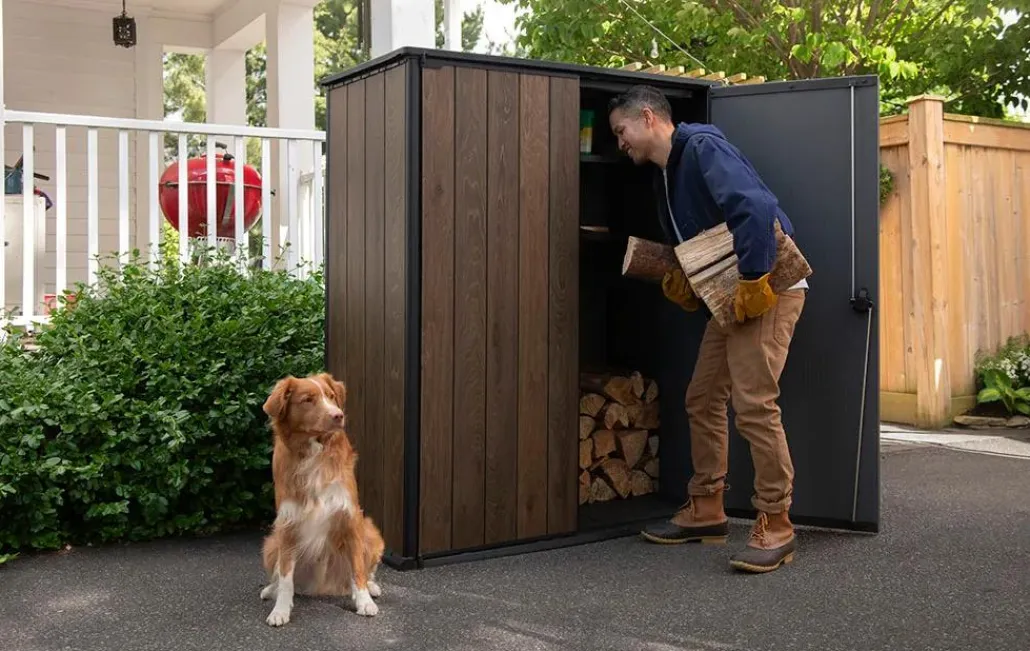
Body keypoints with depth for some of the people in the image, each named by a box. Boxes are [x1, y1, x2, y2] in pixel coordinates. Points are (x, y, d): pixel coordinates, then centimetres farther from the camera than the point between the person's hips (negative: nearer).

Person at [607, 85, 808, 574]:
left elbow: (756, 208, -27)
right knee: (703, 400, 11)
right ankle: (706, 512, 22)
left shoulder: (702, 148, -13)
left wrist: (752, 281, -27)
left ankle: (775, 527, -5)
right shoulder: (665, 176, 17)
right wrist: (679, 283, 6)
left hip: (769, 288, -10)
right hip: (729, 297, 10)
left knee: (753, 405, -15)